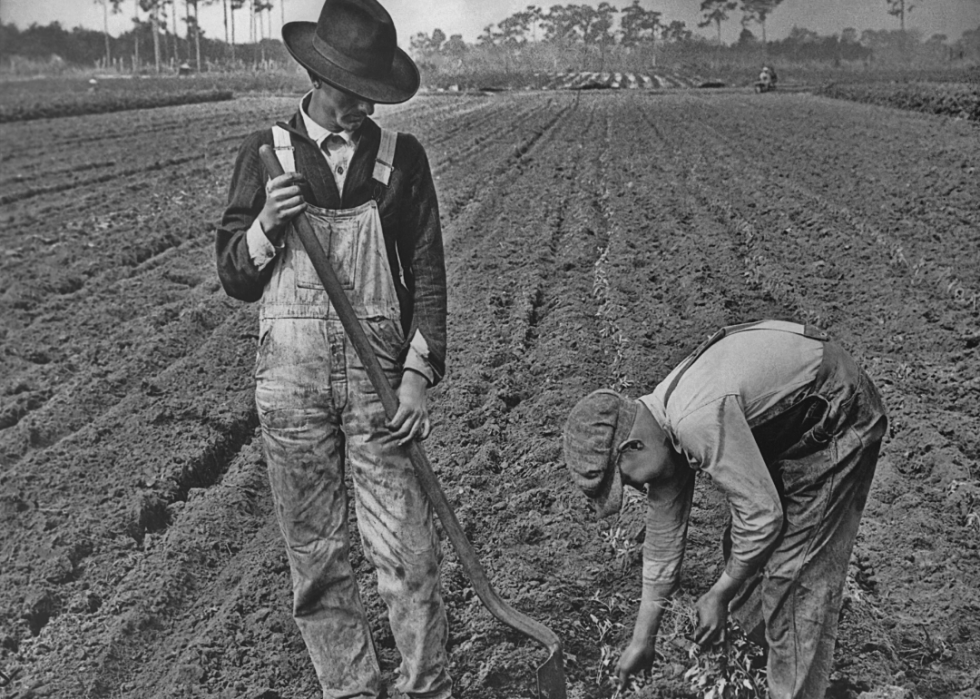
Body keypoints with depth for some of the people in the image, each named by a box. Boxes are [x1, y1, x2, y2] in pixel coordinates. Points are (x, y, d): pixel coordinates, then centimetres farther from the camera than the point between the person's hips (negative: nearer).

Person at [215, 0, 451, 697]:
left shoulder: (403, 155, 3)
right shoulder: (266, 152, 4)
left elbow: (427, 274, 3)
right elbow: (236, 279, 7)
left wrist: (420, 373, -7)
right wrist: (266, 226, -12)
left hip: (378, 377, -1)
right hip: (290, 379, 1)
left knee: (407, 553, -1)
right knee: (316, 557, 10)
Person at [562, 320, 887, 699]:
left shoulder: (698, 422, -34)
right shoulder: (659, 426, -5)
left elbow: (763, 516, -29)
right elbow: (663, 539, 3)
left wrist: (718, 595, -12)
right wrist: (642, 641, 10)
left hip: (837, 422, -9)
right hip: (789, 428, 9)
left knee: (793, 572, -7)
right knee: (743, 549, 15)